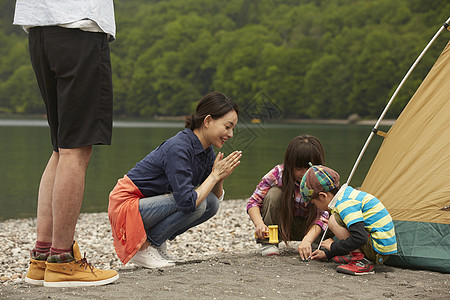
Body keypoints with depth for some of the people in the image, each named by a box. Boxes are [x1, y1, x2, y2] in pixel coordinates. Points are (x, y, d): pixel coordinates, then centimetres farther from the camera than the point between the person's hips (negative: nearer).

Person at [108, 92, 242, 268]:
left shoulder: (207, 152, 2)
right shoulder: (178, 148, -25)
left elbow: (216, 196, 8)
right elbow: (188, 202, -32)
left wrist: (220, 178, -13)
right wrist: (215, 175, -21)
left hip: (151, 203, 9)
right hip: (127, 204, -9)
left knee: (211, 203, -5)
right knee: (196, 205, -25)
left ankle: (156, 242, 7)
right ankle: (142, 248, -9)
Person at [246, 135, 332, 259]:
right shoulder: (278, 174, -23)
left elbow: (321, 216, -31)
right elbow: (253, 202, -18)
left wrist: (307, 240, -49)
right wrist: (259, 224, -39)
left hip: (306, 227, 0)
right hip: (281, 224, 0)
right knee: (274, 193, -30)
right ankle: (268, 243, -17)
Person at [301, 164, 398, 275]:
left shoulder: (345, 203, -20)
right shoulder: (348, 194, 12)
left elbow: (360, 238, -30)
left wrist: (333, 247, -14)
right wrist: (327, 253, 28)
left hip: (379, 249, -11)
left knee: (334, 220, -17)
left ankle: (361, 261, -15)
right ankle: (352, 256, 11)